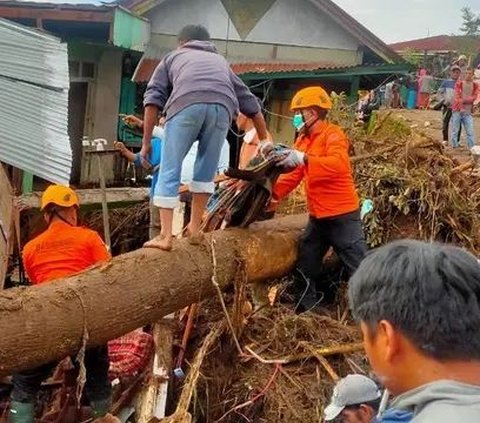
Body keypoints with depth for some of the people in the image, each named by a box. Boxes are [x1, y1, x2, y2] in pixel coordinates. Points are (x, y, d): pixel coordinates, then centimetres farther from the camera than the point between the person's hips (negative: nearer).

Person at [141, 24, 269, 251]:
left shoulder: (173, 57, 35)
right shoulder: (220, 61, 42)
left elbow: (153, 98, 18)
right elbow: (250, 103, 39)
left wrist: (146, 142, 18)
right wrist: (265, 143, 45)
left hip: (186, 104, -2)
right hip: (222, 106, 3)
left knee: (169, 172, 4)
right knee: (206, 170, 18)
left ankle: (165, 236, -1)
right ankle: (195, 227, 21)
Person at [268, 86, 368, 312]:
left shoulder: (333, 134, -12)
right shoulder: (303, 140, 14)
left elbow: (339, 163, -31)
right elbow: (293, 174, 10)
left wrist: (305, 158, -41)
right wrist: (274, 194, -4)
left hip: (342, 216, -9)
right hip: (317, 217, 9)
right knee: (305, 268, 14)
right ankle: (304, 312, 26)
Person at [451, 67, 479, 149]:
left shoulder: (476, 86, 7)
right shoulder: (459, 84, 4)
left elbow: (473, 97, -5)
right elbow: (456, 96, -6)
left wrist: (463, 100, -18)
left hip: (468, 112, 1)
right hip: (457, 110, 0)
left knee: (470, 131, -4)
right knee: (455, 130, 3)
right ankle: (454, 147, 11)